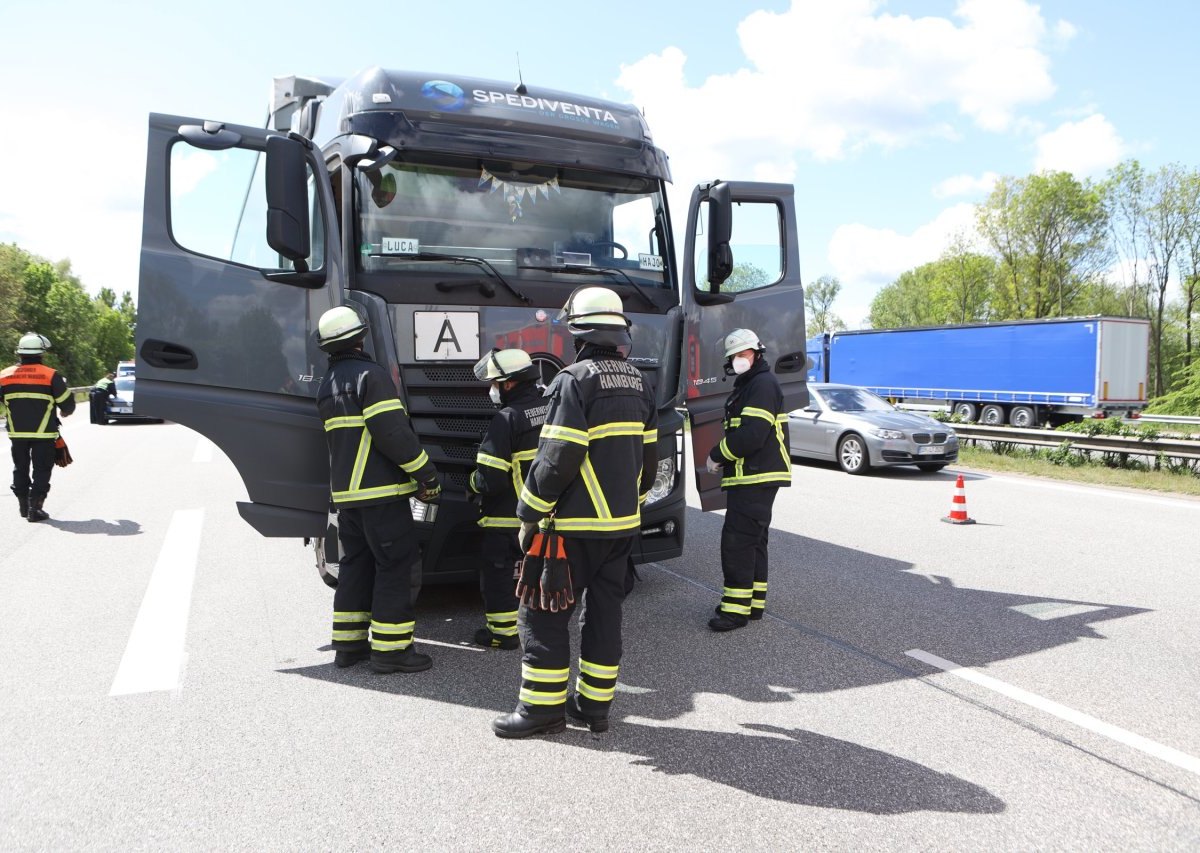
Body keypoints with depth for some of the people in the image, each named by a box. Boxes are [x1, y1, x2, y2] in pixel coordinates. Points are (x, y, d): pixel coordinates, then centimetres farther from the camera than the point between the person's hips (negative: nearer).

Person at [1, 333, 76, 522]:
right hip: (43, 433, -4)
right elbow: (67, 404, -4)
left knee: (20, 468, 17)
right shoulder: (51, 375, -9)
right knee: (41, 469, 4)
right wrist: (65, 412, 19)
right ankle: (35, 508, -1)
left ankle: (24, 506, 25)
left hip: (17, 432, 4)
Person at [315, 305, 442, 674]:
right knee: (394, 566, -2)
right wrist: (427, 475, -13)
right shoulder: (370, 375, -12)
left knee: (356, 564, 16)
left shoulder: (327, 385, 16)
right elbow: (393, 432, -20)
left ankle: (348, 644, 21)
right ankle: (390, 648, 1)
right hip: (381, 492, -8)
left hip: (345, 492, 8)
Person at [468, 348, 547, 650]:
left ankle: (504, 632, 15)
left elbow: (490, 479, -23)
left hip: (508, 517, -7)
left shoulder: (506, 419, -21)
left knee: (497, 574, 8)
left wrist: (474, 480, -2)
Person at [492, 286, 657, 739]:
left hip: (576, 524, -7)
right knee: (605, 609, 14)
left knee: (543, 613, 4)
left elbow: (558, 458, -19)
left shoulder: (575, 380, -14)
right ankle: (596, 703, 22)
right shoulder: (639, 382, 9)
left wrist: (529, 513, -9)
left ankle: (543, 705, 9)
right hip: (623, 523, 8)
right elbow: (649, 456, 13)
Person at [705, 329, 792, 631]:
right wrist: (725, 459, 6)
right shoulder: (748, 385, 21)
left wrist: (716, 455, -14)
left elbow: (752, 433, -24)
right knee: (753, 540, 15)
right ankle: (755, 602, 24)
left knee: (737, 541, -11)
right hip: (754, 478, 11)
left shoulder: (763, 384, -14)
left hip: (755, 478, -11)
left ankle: (736, 608, -7)